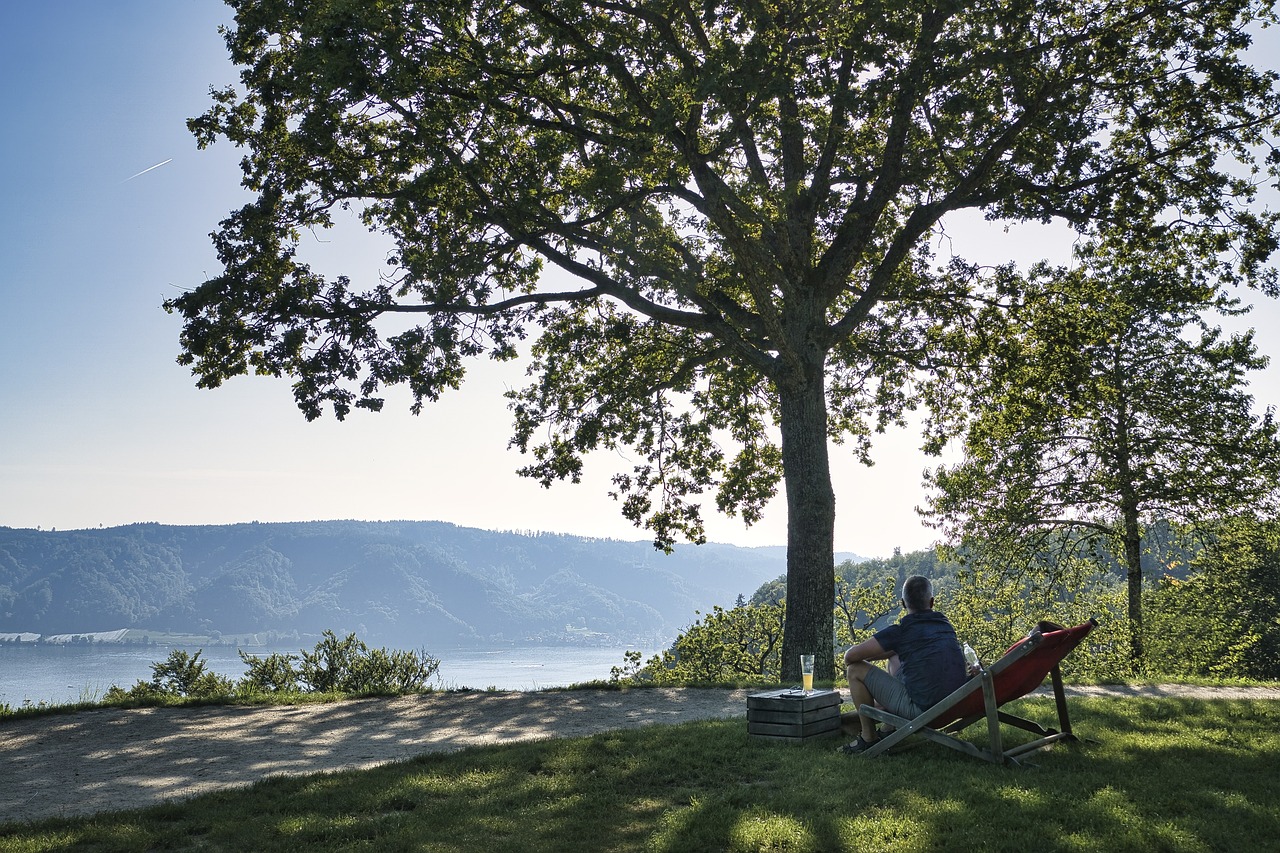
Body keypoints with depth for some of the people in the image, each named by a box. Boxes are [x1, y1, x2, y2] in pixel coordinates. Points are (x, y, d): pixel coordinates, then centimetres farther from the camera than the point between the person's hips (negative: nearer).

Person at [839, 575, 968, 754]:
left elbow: (850, 656, -9)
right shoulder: (946, 625, 8)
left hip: (921, 709, -7)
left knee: (856, 669, 3)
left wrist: (851, 663, 16)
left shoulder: (901, 631, -12)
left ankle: (868, 737, 14)